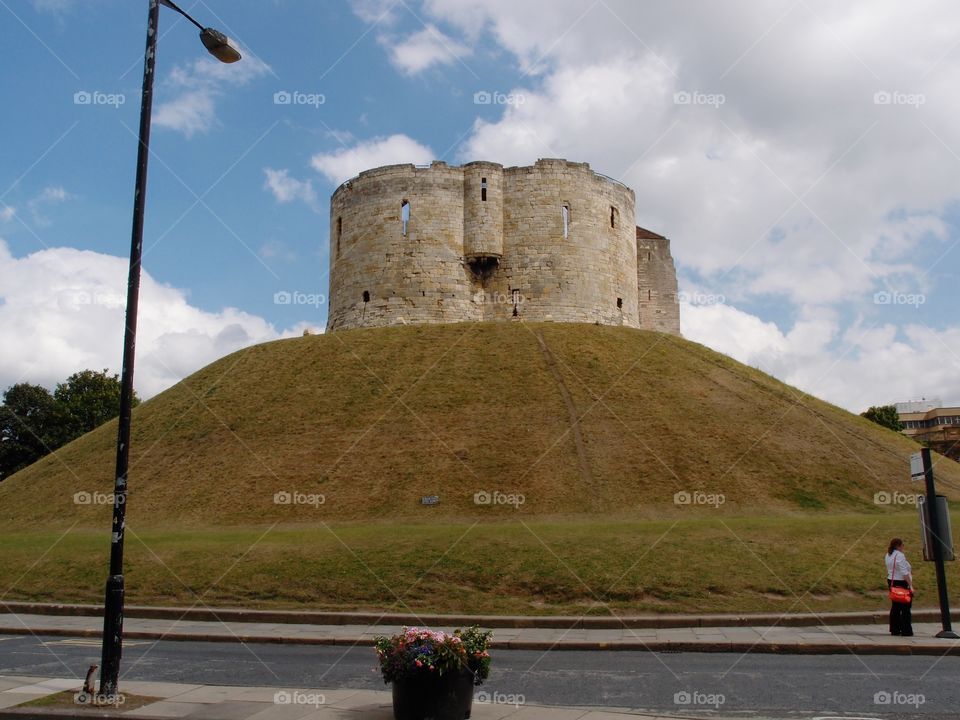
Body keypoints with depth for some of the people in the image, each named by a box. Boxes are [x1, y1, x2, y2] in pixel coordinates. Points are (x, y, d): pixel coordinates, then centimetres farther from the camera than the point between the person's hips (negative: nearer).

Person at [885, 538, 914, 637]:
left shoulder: (888, 555, 10)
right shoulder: (900, 555, -17)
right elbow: (904, 573, -21)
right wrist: (911, 586, -21)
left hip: (891, 581, 9)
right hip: (901, 583, -9)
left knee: (895, 606, 12)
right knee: (906, 607, -1)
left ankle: (894, 629, 15)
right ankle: (906, 631, 0)